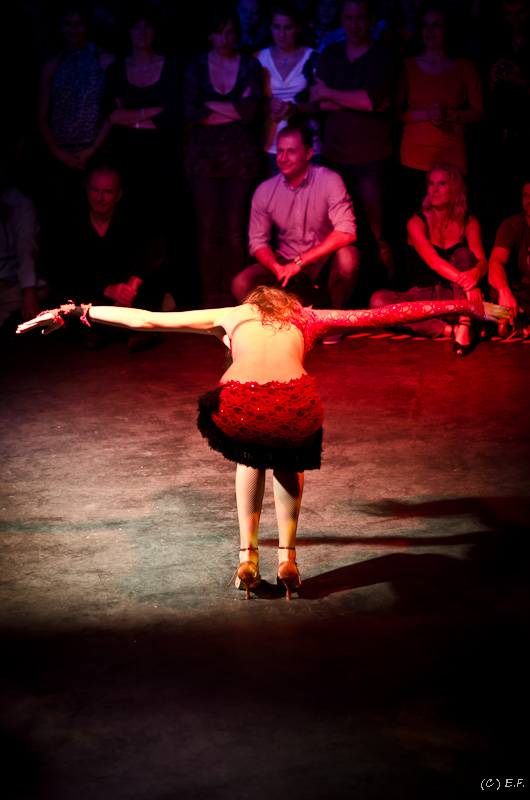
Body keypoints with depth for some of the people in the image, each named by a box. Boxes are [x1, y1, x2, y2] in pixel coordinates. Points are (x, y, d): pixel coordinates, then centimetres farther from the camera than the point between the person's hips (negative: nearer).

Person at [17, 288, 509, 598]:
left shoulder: (229, 316, 33)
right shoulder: (306, 319, 33)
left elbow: (142, 319, 33)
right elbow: (387, 315, 34)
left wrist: (75, 312, 43)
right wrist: (465, 307, 42)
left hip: (239, 407, 0)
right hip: (295, 407, 0)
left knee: (250, 457, 35)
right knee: (288, 463, 35)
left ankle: (247, 557, 30)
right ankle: (287, 557, 28)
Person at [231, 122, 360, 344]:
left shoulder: (328, 180, -15)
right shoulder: (265, 191, -4)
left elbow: (346, 232, -26)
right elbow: (258, 241, 1)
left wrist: (300, 262, -29)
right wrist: (278, 269, -21)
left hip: (324, 259, -2)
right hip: (285, 262, 3)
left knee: (347, 257, -36)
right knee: (240, 285, -21)